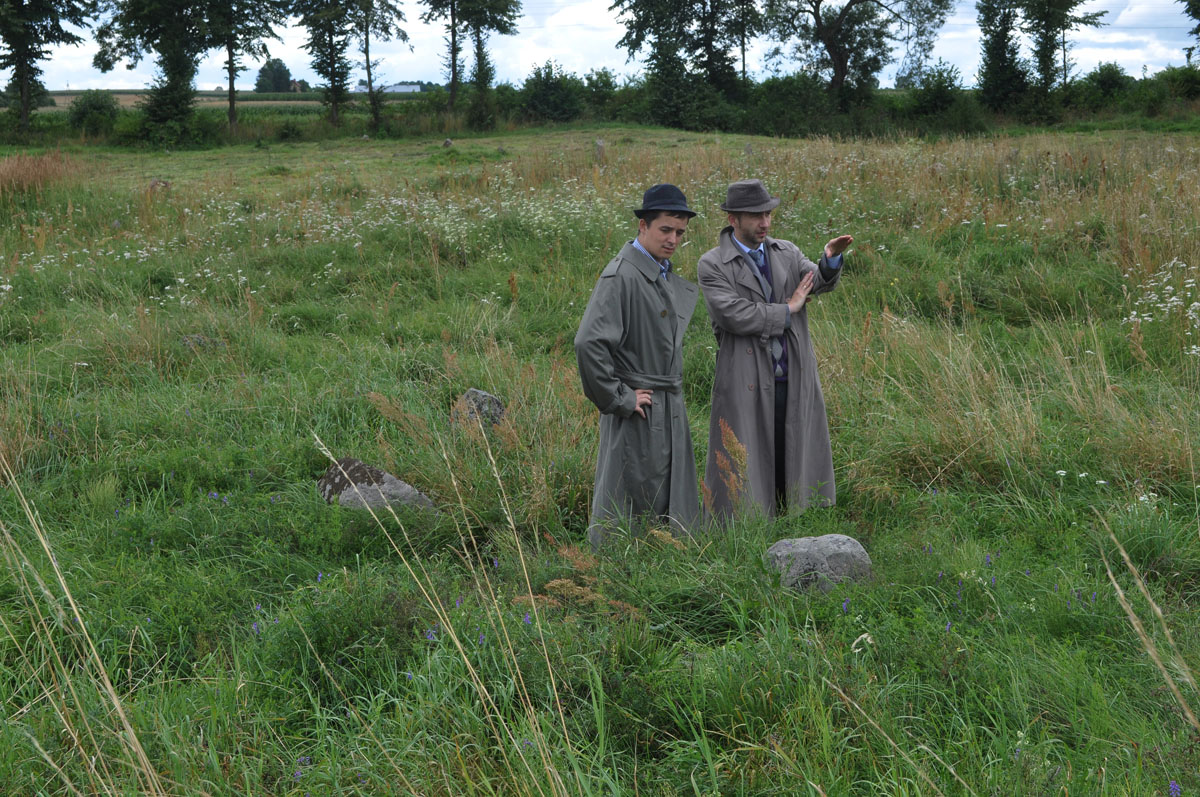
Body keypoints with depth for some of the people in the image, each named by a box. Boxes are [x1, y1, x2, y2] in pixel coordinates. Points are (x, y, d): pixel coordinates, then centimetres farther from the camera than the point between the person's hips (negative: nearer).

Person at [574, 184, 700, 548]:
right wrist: (618, 398, -20)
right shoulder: (621, 276, -17)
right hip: (637, 411, -9)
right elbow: (588, 342, -27)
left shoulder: (666, 276, 12)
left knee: (673, 500, 15)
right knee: (630, 504, -1)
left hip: (669, 408, 9)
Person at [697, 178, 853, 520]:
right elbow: (734, 316, -16)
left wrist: (831, 258, -27)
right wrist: (787, 310, -8)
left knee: (795, 465, 8)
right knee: (747, 468, -1)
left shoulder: (786, 252, 11)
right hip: (747, 385, -4)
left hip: (794, 380, 4)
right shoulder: (712, 265, -3)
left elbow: (822, 282, -5)